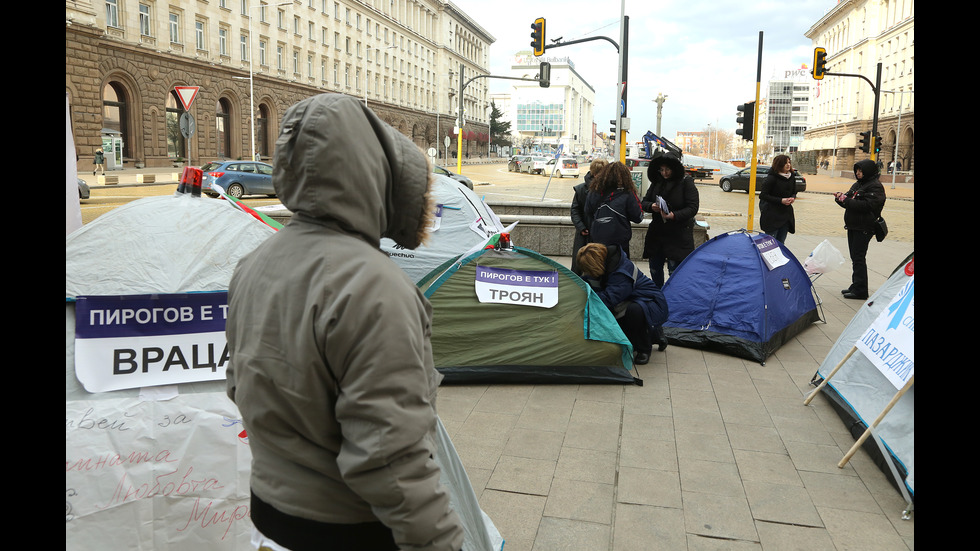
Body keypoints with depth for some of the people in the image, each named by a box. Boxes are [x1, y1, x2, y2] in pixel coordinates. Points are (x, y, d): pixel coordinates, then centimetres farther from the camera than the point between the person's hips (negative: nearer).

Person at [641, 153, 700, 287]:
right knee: (655, 268, 13)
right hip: (656, 232, 6)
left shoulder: (686, 182, -8)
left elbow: (693, 208, -14)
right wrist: (652, 206, -13)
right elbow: (644, 202, 11)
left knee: (674, 270, -3)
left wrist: (675, 215, -28)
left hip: (679, 234, -6)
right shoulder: (656, 182, 8)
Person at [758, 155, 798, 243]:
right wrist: (780, 200, -20)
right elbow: (763, 195, -14)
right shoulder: (771, 178, -13)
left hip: (786, 213, 6)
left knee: (781, 242, 8)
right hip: (771, 214, -6)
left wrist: (792, 198, -5)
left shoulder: (792, 177, 7)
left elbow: (794, 192, 20)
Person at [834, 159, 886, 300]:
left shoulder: (875, 187, -12)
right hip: (853, 226, 9)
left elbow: (867, 205, -23)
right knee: (855, 257, 14)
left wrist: (846, 201, -22)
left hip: (864, 228, -9)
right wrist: (841, 197, -4)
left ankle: (860, 291, -3)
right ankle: (855, 285, 24)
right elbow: (850, 202, 18)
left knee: (858, 258, -8)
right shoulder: (857, 184, 15)